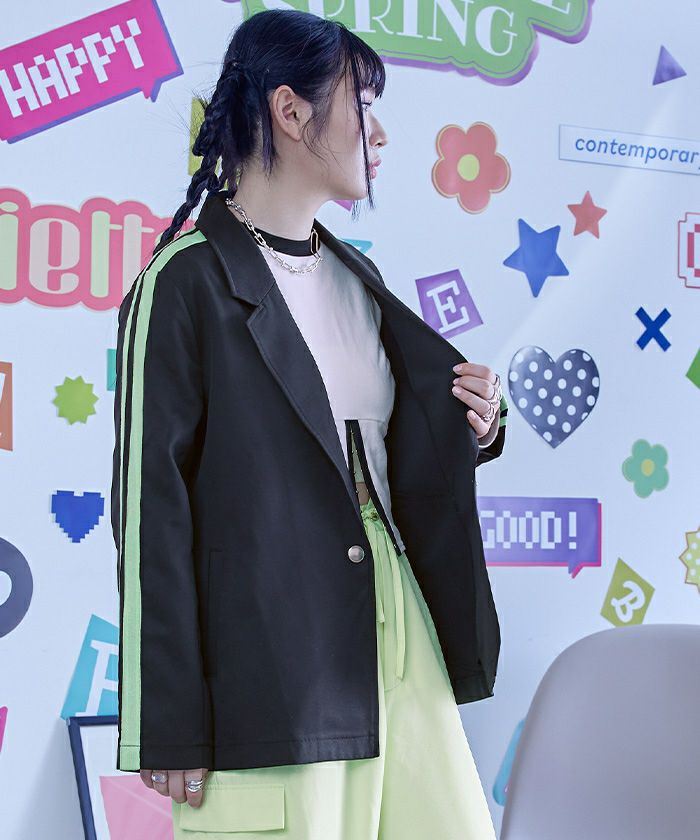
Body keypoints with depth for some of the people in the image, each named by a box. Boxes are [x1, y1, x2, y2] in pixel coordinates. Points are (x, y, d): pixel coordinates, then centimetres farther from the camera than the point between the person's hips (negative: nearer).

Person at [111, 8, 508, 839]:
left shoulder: (357, 278, 15)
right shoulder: (185, 282, -7)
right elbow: (151, 507, -10)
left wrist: (469, 429, 0)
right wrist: (170, 732, -13)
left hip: (398, 637, 7)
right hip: (269, 668, -7)